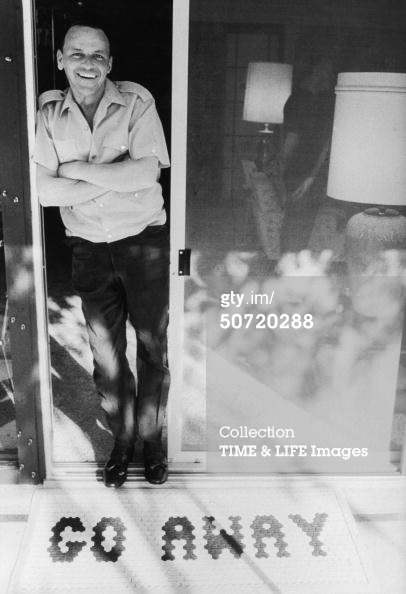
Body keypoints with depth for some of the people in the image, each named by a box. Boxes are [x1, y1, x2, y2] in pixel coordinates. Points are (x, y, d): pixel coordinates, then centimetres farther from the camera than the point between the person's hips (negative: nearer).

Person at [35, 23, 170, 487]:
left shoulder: (136, 101, -6)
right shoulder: (47, 114, -1)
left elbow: (146, 173, -19)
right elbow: (43, 191, -12)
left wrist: (78, 169, -15)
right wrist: (115, 180, -17)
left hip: (144, 242, -1)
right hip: (88, 249, 2)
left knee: (153, 349, 9)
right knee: (106, 357, 12)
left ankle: (152, 438, 30)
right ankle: (121, 440, 33)